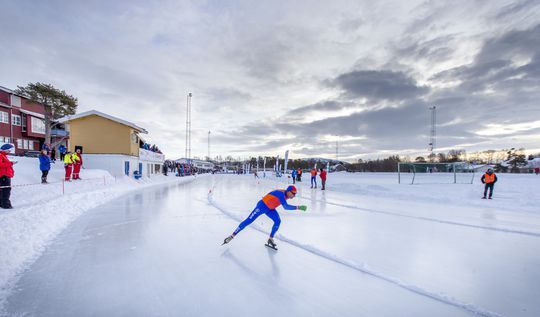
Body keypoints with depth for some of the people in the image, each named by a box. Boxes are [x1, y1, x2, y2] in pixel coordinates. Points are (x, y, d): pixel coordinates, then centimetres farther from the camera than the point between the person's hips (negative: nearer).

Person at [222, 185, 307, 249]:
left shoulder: (286, 195, -3)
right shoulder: (281, 193, -30)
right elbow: (286, 206, -41)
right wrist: (298, 207, -41)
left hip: (270, 208, 8)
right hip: (262, 206, -8)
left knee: (278, 221, -9)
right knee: (248, 221, -5)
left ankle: (270, 239, 5)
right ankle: (232, 236, 7)